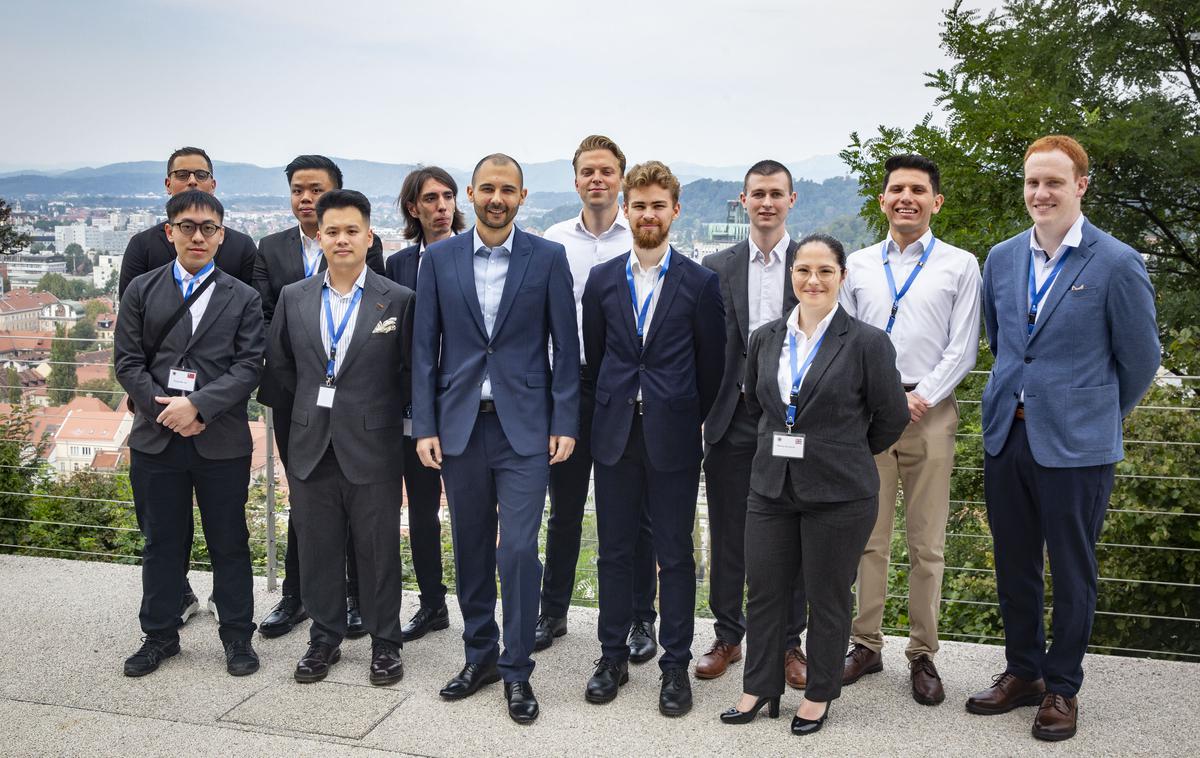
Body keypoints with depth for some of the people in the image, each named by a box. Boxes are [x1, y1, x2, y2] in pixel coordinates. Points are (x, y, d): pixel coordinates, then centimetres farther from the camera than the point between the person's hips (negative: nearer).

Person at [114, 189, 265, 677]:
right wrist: (164, 409, -11)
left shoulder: (242, 298, 4)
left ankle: (237, 637, 20)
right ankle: (159, 635, 27)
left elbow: (249, 366, -5)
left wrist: (197, 404, -17)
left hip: (222, 439, -1)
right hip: (156, 437, 2)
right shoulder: (142, 291, 8)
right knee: (161, 542, 12)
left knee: (229, 543, 7)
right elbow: (128, 362, 3)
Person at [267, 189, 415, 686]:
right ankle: (324, 639, 28)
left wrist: (381, 416, 4)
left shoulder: (398, 300, -6)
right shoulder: (294, 297, 4)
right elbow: (281, 364, 16)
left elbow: (412, 372, 1)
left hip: (372, 447, -3)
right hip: (311, 445, 3)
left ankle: (384, 643, 22)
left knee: (378, 550, 6)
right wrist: (316, 403, 13)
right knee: (317, 548, 12)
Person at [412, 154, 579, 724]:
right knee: (471, 550, 12)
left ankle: (516, 670, 11)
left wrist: (565, 423, -5)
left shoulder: (548, 258, 0)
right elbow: (424, 348, 4)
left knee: (518, 550, -5)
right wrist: (424, 426, -1)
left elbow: (565, 346, 0)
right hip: (460, 424, 2)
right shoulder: (439, 259, 4)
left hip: (525, 425, -2)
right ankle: (479, 654, 29)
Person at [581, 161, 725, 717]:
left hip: (673, 440, -2)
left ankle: (676, 666, 18)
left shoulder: (700, 283, -2)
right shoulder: (601, 280, 5)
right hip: (614, 436, 2)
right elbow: (594, 356, 12)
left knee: (675, 555, 5)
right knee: (614, 551, 10)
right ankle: (613, 656, 25)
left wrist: (684, 419, 8)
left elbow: (711, 366, 3)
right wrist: (616, 412, 13)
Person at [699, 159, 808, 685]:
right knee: (728, 536, 10)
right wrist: (705, 410, -1)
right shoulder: (717, 267, 6)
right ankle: (727, 636, 24)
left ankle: (789, 642, 22)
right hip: (733, 419, 1)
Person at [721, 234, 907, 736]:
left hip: (839, 493, -4)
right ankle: (760, 687, 28)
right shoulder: (765, 339, 4)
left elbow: (891, 417, -2)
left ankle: (819, 695, 28)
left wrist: (847, 453, 9)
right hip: (771, 487, 4)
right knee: (764, 592, 10)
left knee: (827, 599, 9)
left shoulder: (867, 342, -10)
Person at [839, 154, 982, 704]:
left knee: (927, 544, 4)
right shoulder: (857, 265, 10)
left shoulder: (960, 266, 5)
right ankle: (866, 644, 17)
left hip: (929, 413, -1)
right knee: (868, 538, 6)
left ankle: (922, 654, 15)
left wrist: (917, 399, -12)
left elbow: (962, 350, 0)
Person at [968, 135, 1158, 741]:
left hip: (1076, 445, -4)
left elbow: (1139, 359, -1)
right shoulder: (1002, 258, 6)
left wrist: (1098, 417, 9)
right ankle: (1022, 672, 30)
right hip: (1006, 435, 5)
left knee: (1071, 572, 8)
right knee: (1014, 566, 14)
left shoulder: (1117, 264, -9)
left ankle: (1061, 687, 24)